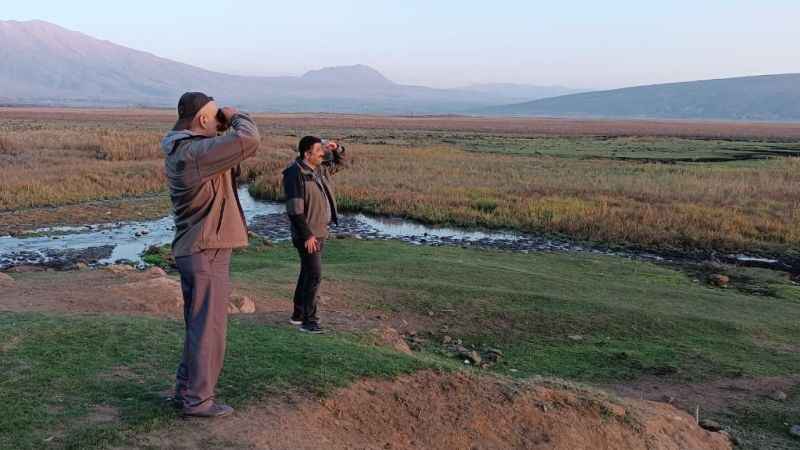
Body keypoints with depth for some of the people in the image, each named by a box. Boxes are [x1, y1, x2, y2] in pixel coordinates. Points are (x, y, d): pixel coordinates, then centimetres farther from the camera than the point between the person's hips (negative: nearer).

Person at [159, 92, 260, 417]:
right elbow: (249, 141, -28)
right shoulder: (196, 152, -20)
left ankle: (185, 389, 29)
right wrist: (236, 117, -7)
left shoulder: (178, 152, 12)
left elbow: (226, 172, 20)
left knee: (197, 325, 20)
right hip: (207, 253, -10)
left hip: (191, 251, 10)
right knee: (209, 328, 0)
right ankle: (198, 399, 10)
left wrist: (225, 125, 8)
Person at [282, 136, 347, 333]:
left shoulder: (320, 169, 10)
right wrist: (307, 235, -22)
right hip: (308, 235, -9)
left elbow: (339, 163, 27)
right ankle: (308, 320, -3)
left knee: (308, 273, 16)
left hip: (319, 232, 9)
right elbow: (295, 209, -21)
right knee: (314, 275, -10)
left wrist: (337, 149, 5)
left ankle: (298, 314, 27)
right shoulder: (295, 174, -17)